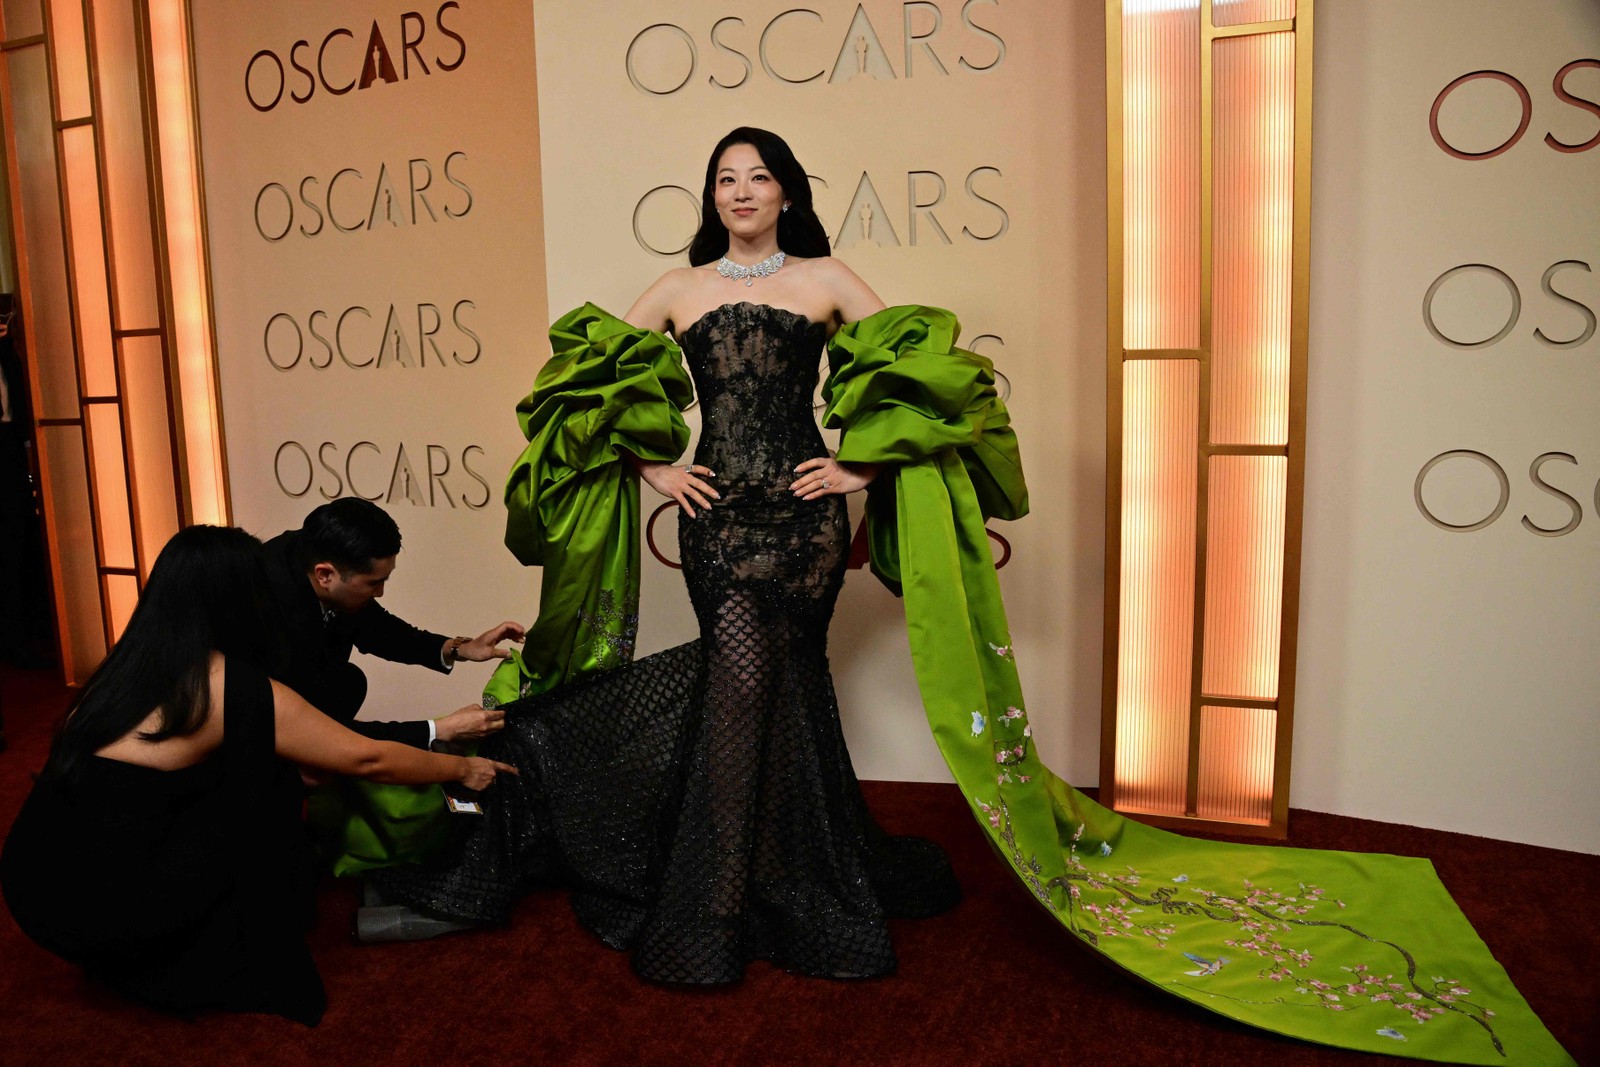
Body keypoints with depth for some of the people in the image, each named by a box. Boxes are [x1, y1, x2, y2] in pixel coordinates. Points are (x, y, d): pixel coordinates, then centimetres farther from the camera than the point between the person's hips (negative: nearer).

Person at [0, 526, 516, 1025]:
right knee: (270, 789, 2)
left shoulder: (130, 665, 6)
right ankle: (256, 966, 15)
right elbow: (366, 760, -4)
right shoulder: (236, 691, -14)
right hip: (105, 910, -7)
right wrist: (462, 767, 12)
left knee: (245, 778, 16)